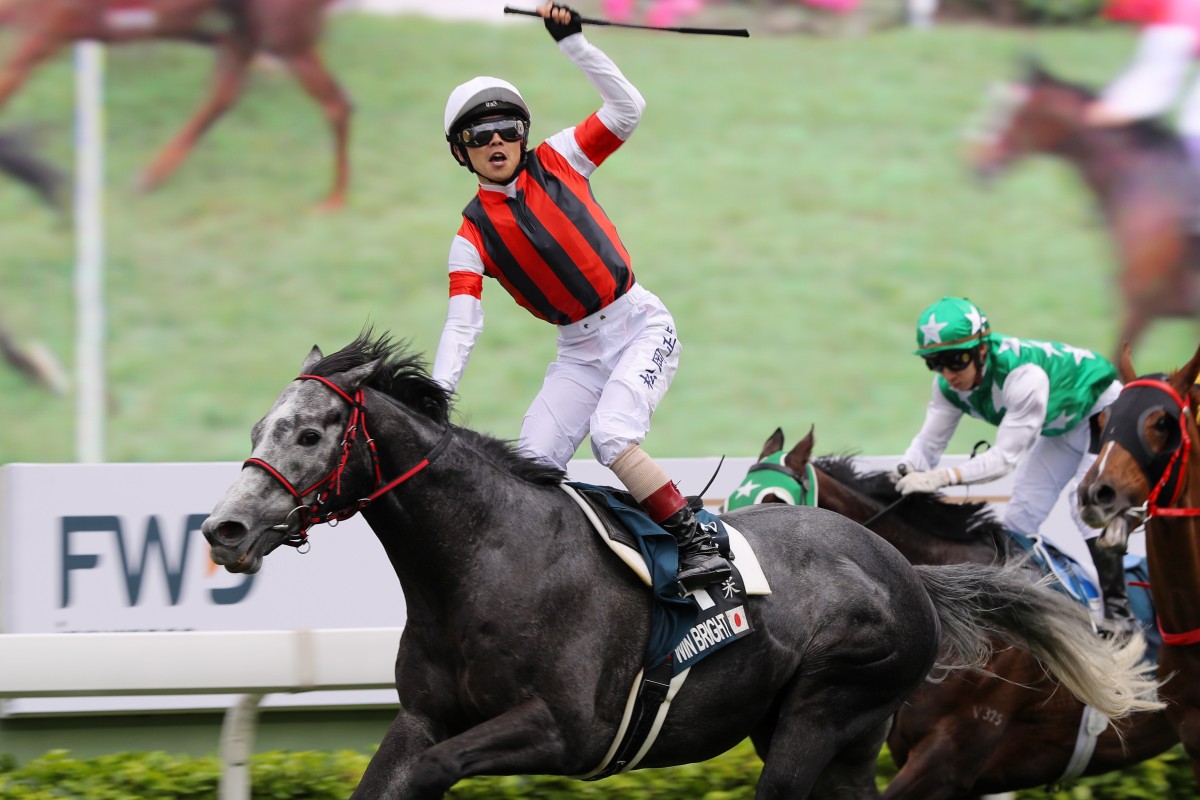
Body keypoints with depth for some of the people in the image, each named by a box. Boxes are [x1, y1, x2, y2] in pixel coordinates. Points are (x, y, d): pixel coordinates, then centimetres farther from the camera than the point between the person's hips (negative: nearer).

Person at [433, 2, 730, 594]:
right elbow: (461, 327, -5)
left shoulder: (557, 161, -1)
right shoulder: (473, 236, 2)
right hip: (578, 354, 4)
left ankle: (697, 542, -24)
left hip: (641, 328, -4)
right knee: (531, 467, -9)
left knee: (611, 436, -26)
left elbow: (626, 108, -8)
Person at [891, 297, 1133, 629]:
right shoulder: (950, 384, -17)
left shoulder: (1022, 374, -42)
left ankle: (1117, 611, -18)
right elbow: (930, 440, -16)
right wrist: (907, 468, -39)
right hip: (1061, 425, 8)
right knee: (1020, 515, 5)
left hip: (1101, 409, -8)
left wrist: (943, 477, -52)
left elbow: (1006, 455, -42)